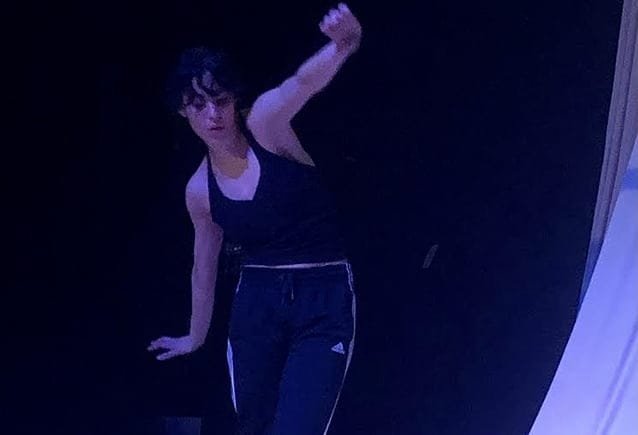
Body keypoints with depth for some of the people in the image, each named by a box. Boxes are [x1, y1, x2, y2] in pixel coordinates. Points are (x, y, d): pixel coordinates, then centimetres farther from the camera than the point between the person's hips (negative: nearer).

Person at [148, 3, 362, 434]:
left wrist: (342, 43, -55)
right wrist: (196, 336, 30)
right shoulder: (200, 191, 3)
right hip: (257, 301, 4)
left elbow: (306, 80, -32)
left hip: (324, 298, -4)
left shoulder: (266, 121, -10)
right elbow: (205, 265, 18)